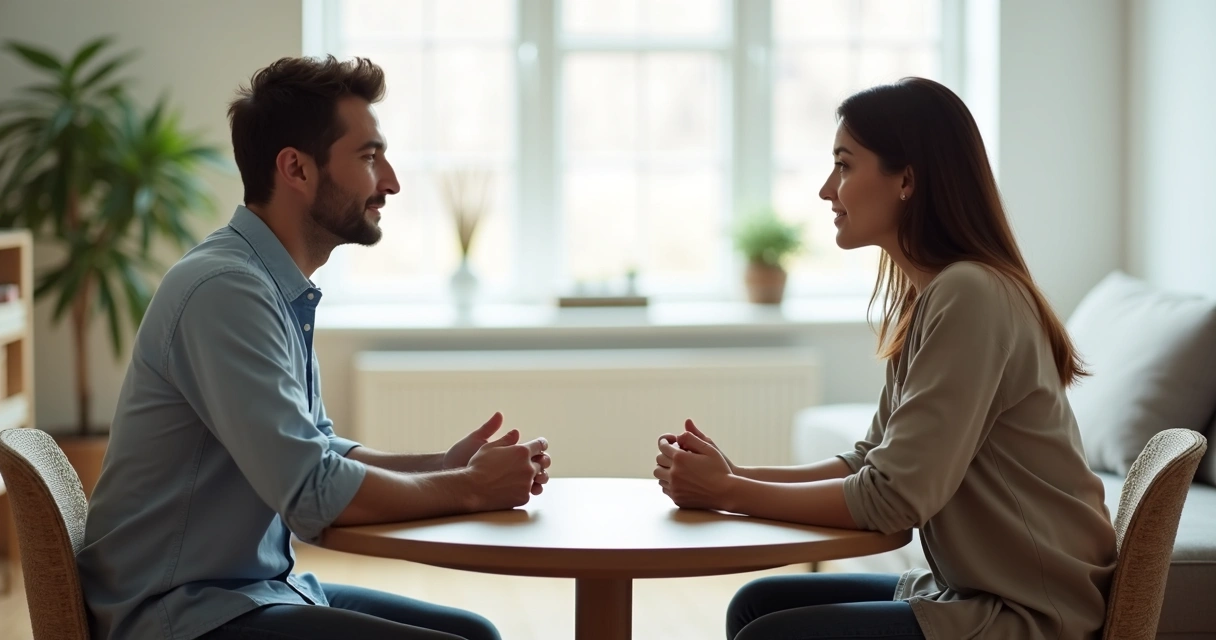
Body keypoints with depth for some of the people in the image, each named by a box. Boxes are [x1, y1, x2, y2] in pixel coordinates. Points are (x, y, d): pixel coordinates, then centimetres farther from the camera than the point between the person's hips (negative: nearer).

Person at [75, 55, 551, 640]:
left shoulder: (284, 289, 9)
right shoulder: (224, 288, -21)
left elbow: (318, 452, 15)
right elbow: (313, 492, -24)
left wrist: (444, 465, 0)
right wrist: (469, 488, -11)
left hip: (261, 585, 9)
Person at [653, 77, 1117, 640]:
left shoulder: (970, 297, -21)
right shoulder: (924, 297, 8)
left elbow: (893, 498, -23)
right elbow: (872, 462, 10)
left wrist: (729, 493, -12)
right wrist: (733, 476, -4)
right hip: (969, 589, 9)